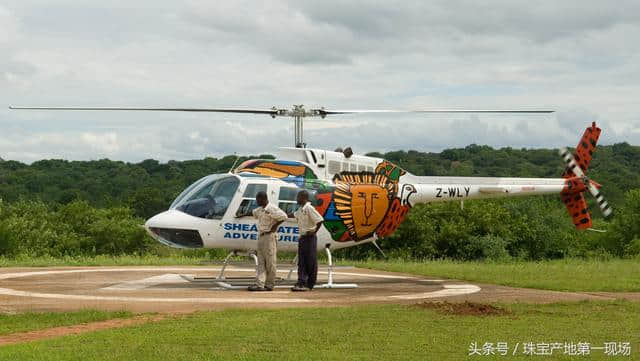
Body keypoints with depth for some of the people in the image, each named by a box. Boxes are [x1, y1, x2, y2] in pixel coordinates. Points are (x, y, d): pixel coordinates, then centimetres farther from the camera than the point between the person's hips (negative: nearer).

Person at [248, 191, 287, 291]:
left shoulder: (272, 209, -14)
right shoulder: (260, 210, 14)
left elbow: (283, 216, -24)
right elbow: (254, 213, 37)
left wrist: (275, 226, -17)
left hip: (269, 237, -9)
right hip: (261, 237, 9)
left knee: (270, 262, -2)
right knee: (261, 262, 3)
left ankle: (270, 285, 3)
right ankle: (260, 284, -1)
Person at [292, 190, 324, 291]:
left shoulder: (309, 208, -14)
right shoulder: (300, 209, 12)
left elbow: (320, 220, -20)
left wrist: (314, 231, -17)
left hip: (310, 237, -9)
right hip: (302, 237, 9)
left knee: (311, 262, -1)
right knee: (301, 262, 3)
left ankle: (310, 284, 3)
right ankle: (301, 283, 1)